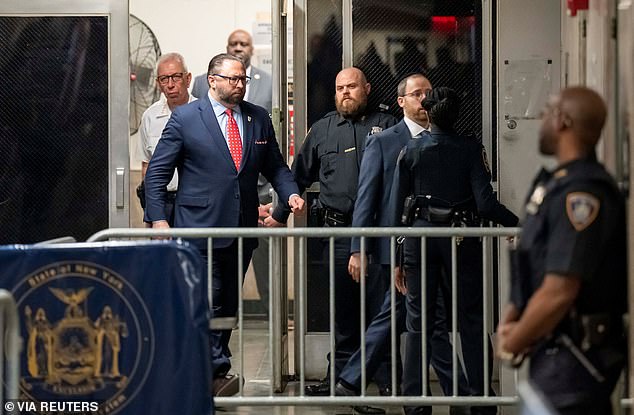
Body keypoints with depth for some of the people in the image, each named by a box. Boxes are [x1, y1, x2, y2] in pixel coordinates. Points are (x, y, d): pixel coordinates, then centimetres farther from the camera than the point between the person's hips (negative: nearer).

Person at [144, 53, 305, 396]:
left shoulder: (259, 119, 10)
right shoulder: (185, 118, -2)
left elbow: (275, 166, 17)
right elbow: (157, 172, -2)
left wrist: (290, 193, -3)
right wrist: (158, 219, -11)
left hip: (242, 229, 5)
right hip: (200, 228, -5)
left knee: (228, 304, 10)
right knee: (209, 303, -13)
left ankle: (208, 374, 19)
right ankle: (218, 371, -12)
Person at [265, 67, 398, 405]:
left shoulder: (386, 126, 6)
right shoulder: (321, 130, 15)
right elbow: (299, 175, 22)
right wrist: (280, 214, 22)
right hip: (338, 230, 3)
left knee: (381, 305, -1)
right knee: (343, 307, 7)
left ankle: (388, 378, 6)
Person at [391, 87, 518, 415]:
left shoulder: (411, 151, 0)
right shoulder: (470, 149, -5)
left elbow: (397, 206, 0)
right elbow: (486, 204, -13)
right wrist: (517, 224, 3)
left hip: (419, 236, 1)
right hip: (461, 239, -1)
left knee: (418, 323, 7)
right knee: (471, 321, 7)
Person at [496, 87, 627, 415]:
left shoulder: (581, 193, -21)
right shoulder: (555, 183, 11)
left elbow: (559, 292, -25)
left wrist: (513, 344, -11)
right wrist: (510, 318, 3)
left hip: (574, 359, -10)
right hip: (557, 352, 10)